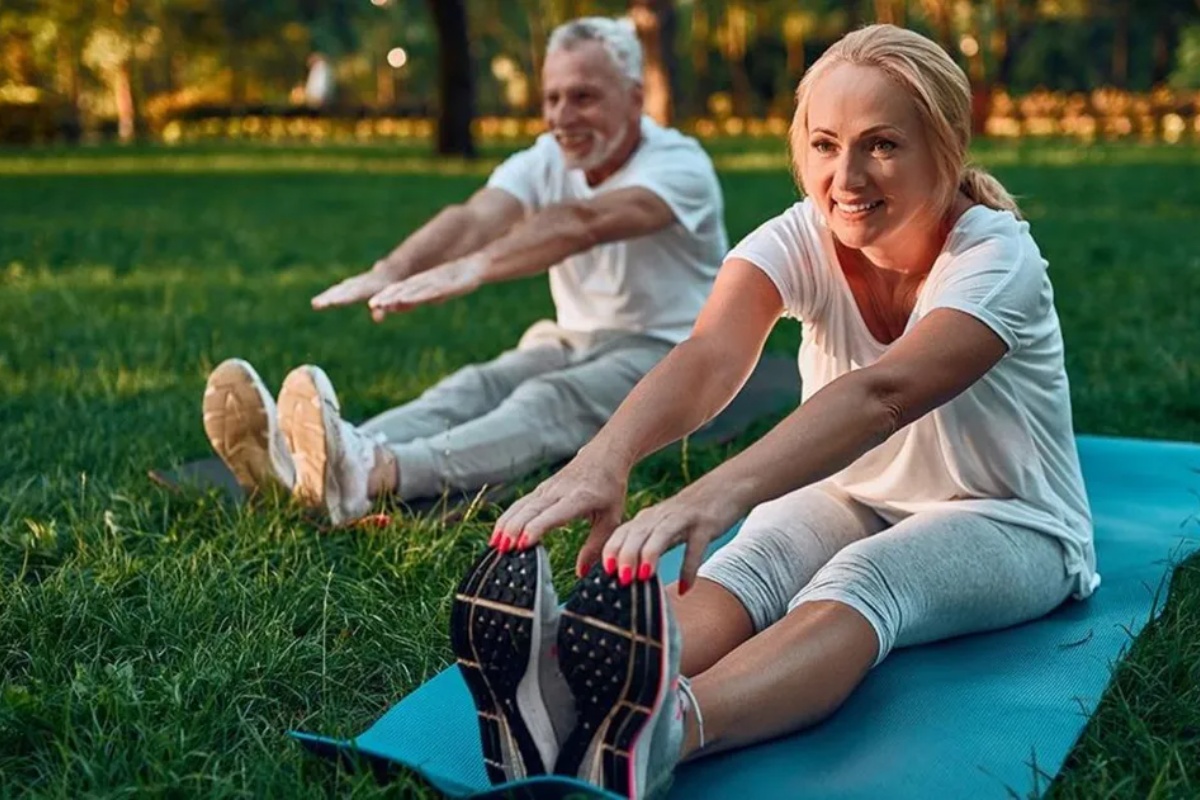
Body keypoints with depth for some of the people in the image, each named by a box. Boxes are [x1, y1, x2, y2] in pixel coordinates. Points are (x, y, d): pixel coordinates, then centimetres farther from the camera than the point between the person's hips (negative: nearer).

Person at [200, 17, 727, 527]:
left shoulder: (679, 165, -16)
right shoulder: (545, 161, 0)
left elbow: (580, 224, -36)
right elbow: (473, 219, -21)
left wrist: (475, 268, -52)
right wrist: (393, 269, -42)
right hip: (572, 343, 5)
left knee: (552, 399, -35)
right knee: (474, 387, -25)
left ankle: (374, 475, -62)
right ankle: (308, 466, -51)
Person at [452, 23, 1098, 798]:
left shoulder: (998, 258, -25)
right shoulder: (800, 239, -14)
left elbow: (882, 393, -45)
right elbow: (709, 358, -35)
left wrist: (720, 493, -62)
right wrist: (602, 460, -57)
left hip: (1009, 524, -3)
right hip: (853, 499, 4)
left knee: (861, 580, -38)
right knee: (748, 562, -32)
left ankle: (664, 730, -66)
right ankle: (572, 705, -59)